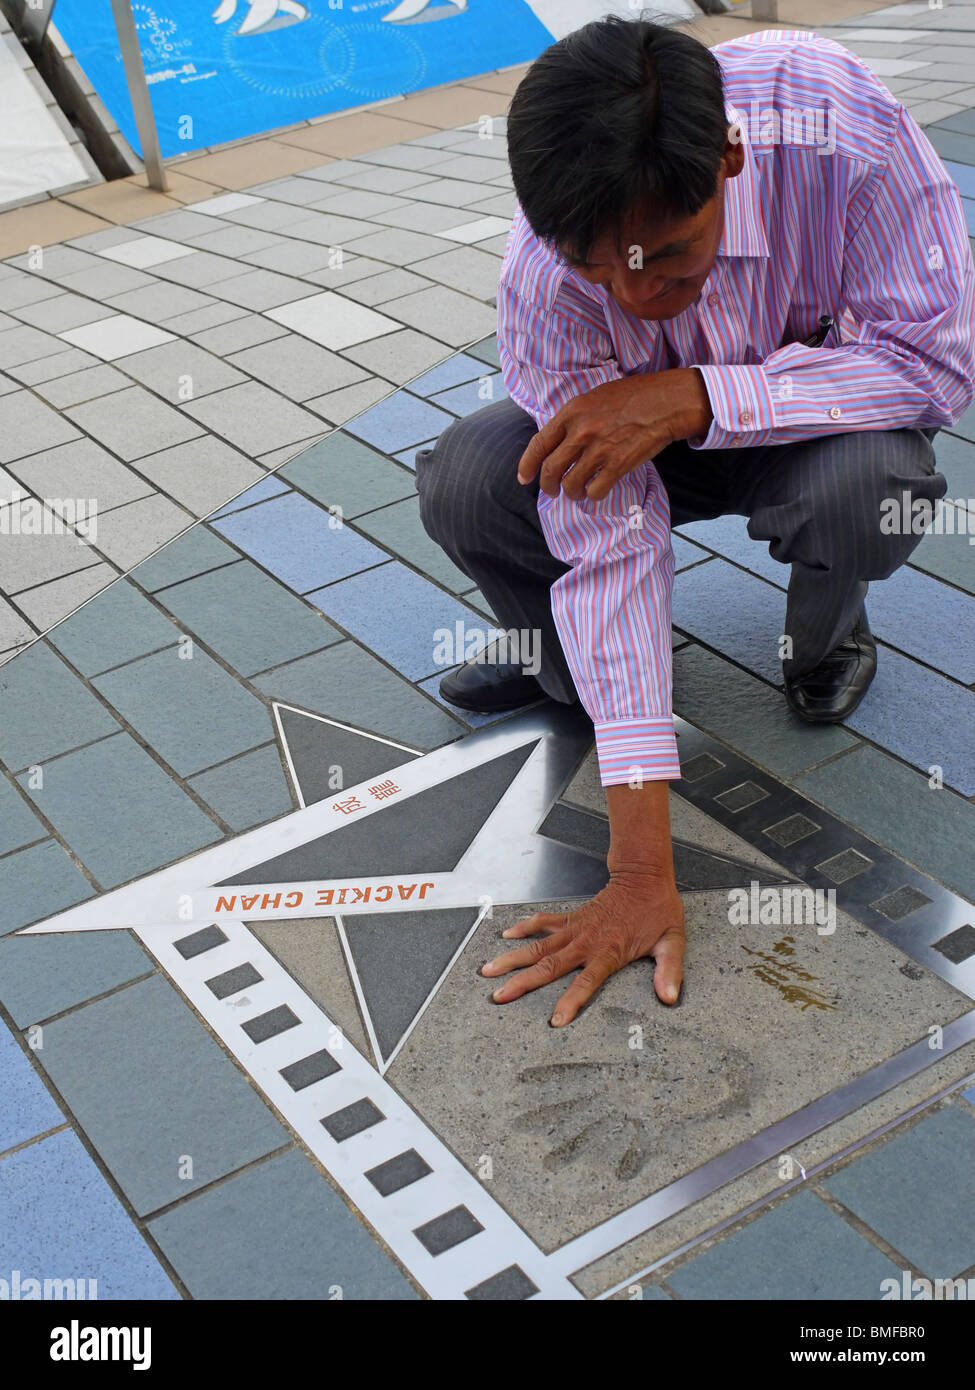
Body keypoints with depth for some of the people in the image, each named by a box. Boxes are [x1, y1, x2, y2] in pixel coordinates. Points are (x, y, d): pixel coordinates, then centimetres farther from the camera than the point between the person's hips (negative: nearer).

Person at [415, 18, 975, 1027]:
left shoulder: (836, 121, -35)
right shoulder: (544, 279, -31)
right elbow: (606, 540, -33)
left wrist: (697, 397, -42)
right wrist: (642, 867, -36)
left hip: (814, 412, -1)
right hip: (653, 431, 1)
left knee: (862, 486, -37)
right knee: (462, 485, -25)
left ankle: (826, 638, 1)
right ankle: (566, 657, 7)